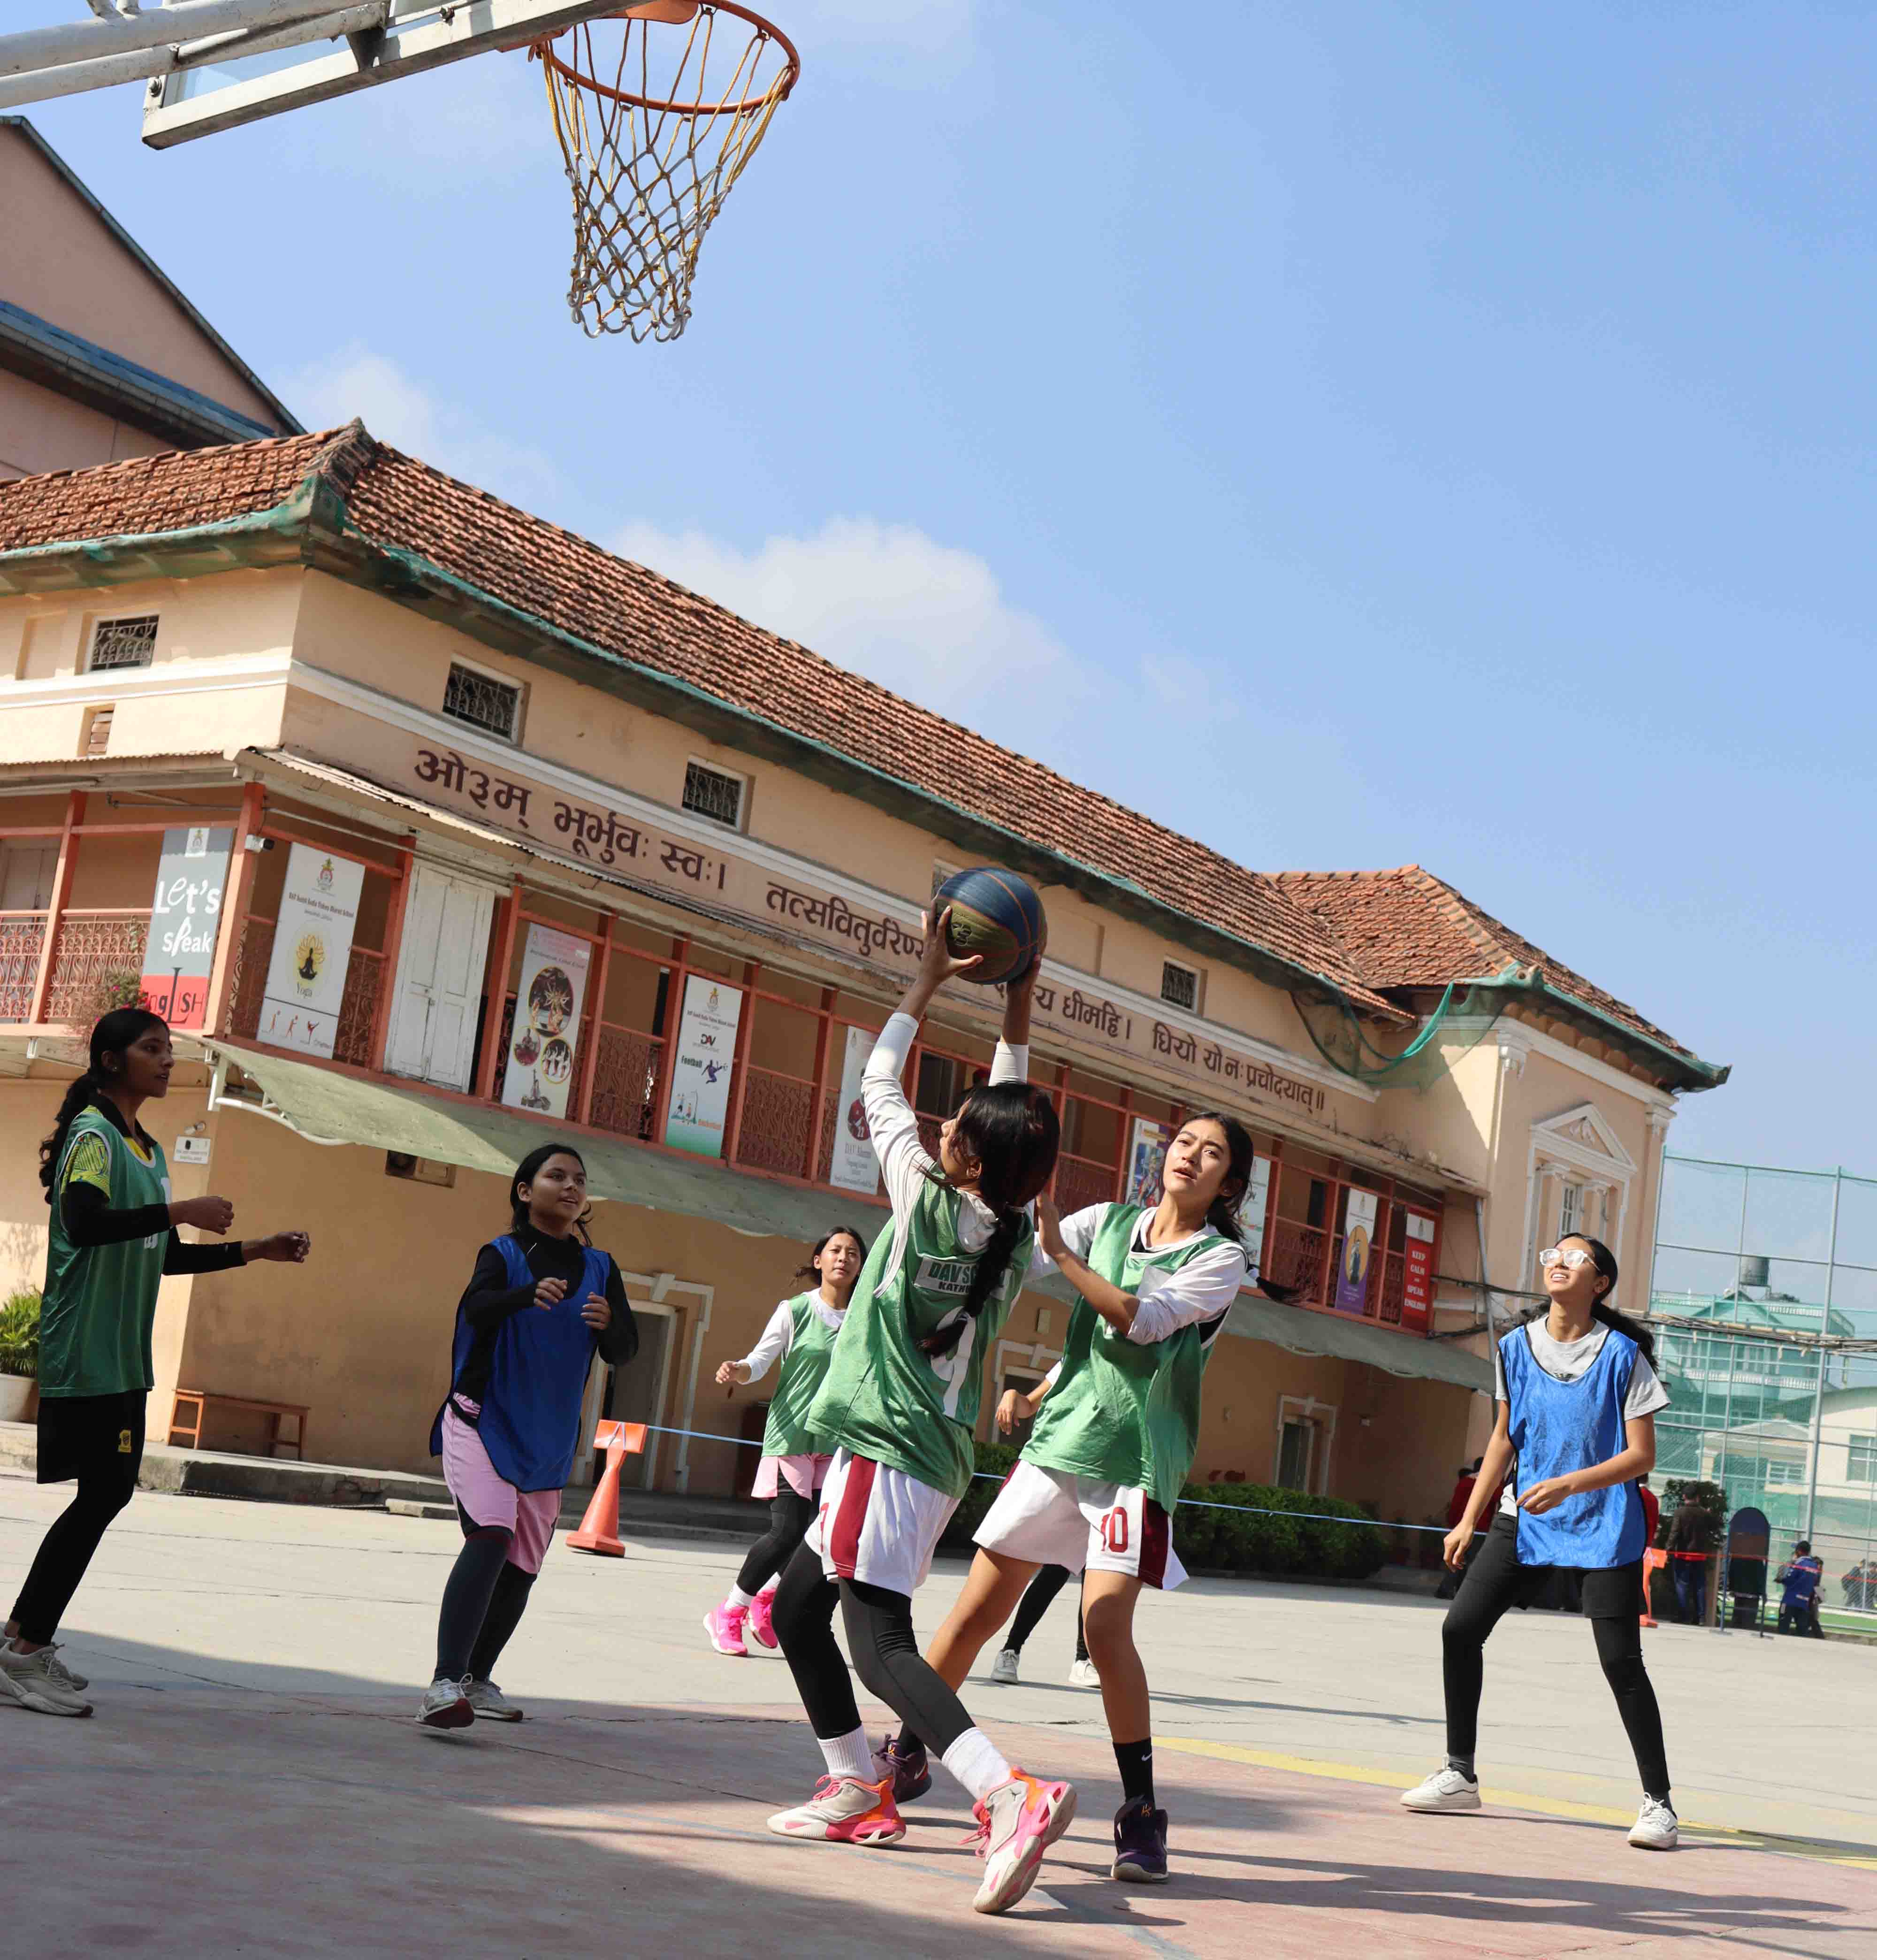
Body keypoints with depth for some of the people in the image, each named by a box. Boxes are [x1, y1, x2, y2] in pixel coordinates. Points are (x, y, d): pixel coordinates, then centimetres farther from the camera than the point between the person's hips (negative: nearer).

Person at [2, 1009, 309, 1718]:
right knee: (104, 1494, -9)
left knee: (107, 1493, 9)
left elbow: (163, 1256, 25)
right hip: (86, 1353, -9)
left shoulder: (146, 1148, 18)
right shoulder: (92, 1134, -10)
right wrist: (181, 1210, -33)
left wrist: (256, 1251, 18)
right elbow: (83, 1221, -29)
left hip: (123, 1354, 9)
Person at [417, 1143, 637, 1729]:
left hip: (547, 1438, 5)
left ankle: (476, 1680, 29)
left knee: (522, 1563, 9)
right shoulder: (503, 1253, -4)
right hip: (482, 1420, -5)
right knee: (491, 1536, -25)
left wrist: (610, 1322, -23)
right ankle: (443, 1684, -31)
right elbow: (476, 1307, -24)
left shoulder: (599, 1268, 7)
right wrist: (529, 1295, -45)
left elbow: (624, 1352, 0)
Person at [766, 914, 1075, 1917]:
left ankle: (1011, 1795, -33)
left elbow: (879, 1081, 1)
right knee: (796, 1608, 21)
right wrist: (1018, 1000, 17)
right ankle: (858, 1788, 27)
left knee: (880, 1642, -17)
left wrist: (930, 978, 8)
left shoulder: (928, 1202, -11)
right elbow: (1012, 1110, 19)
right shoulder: (1018, 1231, 5)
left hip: (887, 1450, -9)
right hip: (932, 1450, 9)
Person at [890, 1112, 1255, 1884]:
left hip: (1135, 1458, -4)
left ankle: (1142, 1813, -6)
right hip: (1057, 1442, 4)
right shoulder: (1111, 1222, 11)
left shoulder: (1221, 1258, 0)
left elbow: (1144, 1321, -15)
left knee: (1106, 1625, -18)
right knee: (977, 1611, 2)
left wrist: (1062, 1252, -20)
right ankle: (907, 1755, 20)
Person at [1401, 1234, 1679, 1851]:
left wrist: (1569, 1484, -25)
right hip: (1524, 1522, 5)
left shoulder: (1622, 1355, -9)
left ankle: (1657, 1801, 4)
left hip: (1602, 1529, -4)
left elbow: (1642, 1456, -10)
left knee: (1621, 1661, -10)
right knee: (1460, 1629, -5)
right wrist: (1469, 1520, 11)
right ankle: (1460, 1776, 10)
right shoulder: (1516, 1347, 4)